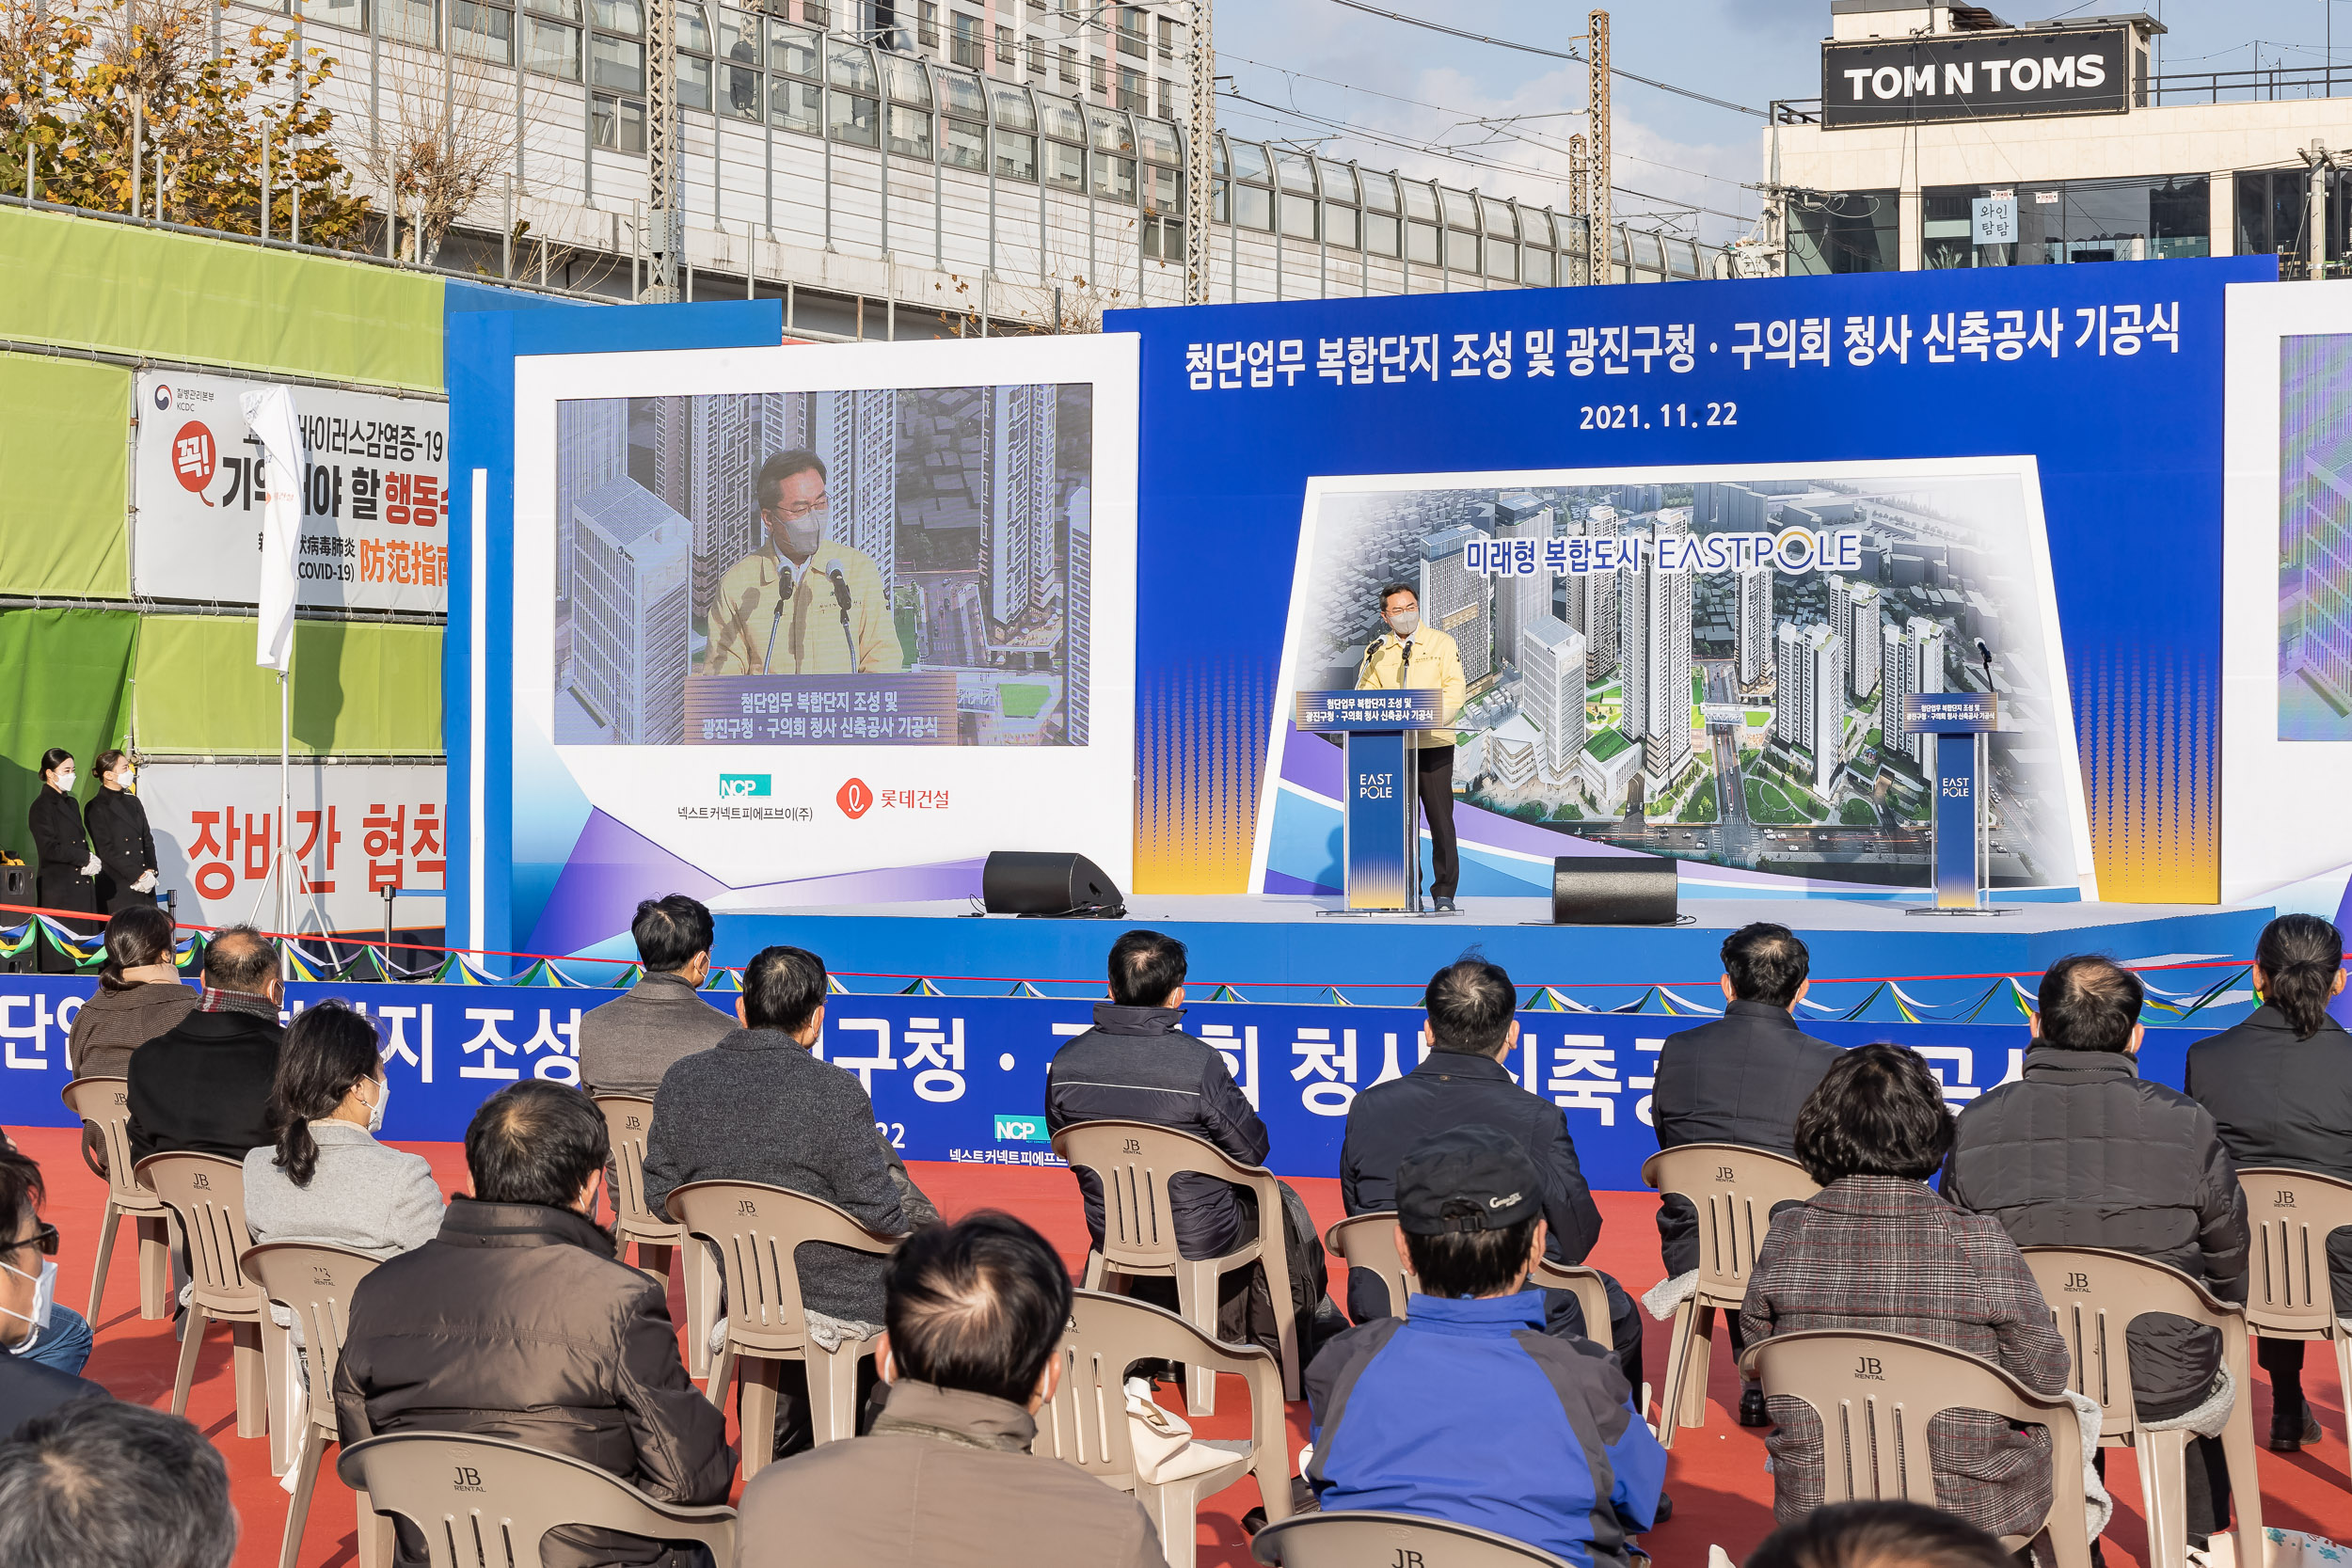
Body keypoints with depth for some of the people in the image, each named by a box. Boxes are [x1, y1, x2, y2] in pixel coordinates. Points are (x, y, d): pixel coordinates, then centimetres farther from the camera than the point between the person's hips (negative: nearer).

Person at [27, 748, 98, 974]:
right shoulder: (42, 806, -6)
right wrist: (85, 858, -9)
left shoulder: (72, 803, 18)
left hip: (79, 887, 8)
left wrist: (89, 863, -1)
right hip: (57, 889, -8)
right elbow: (49, 849, -13)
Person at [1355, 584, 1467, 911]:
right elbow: (1365, 696, 10)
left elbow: (1455, 688, -4)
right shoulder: (1378, 650, 12)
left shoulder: (1441, 643, 4)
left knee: (1440, 817, -5)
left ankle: (1444, 892, 0)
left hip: (1433, 745, -3)